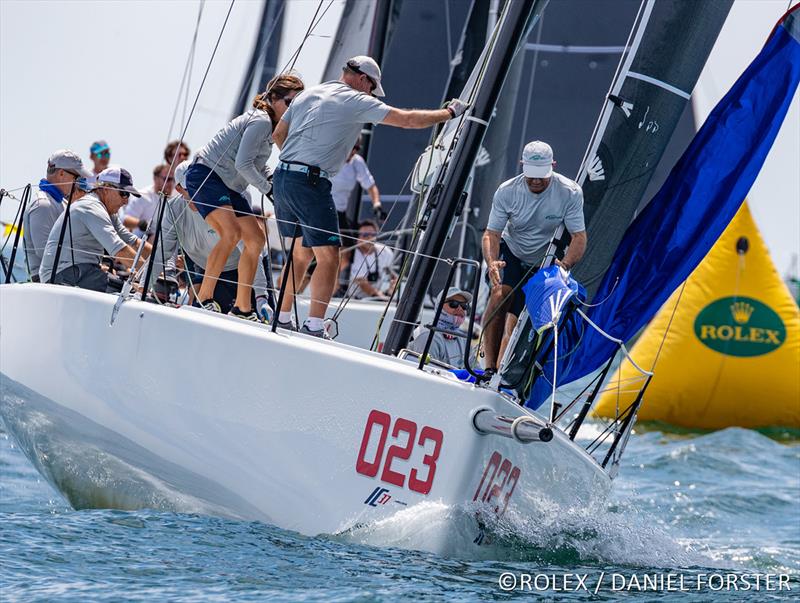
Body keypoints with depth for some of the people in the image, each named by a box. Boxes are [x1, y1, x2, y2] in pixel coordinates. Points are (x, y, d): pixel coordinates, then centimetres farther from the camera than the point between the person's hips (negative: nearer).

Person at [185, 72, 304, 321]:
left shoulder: (270, 124, 15)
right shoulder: (261, 121, -17)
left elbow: (258, 167, 20)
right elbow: (243, 164, -23)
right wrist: (268, 188, -13)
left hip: (228, 186, 11)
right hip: (205, 176, -11)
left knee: (255, 240, 7)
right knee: (231, 232, -28)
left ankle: (242, 308, 14)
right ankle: (204, 299, -25)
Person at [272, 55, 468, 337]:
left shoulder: (308, 94, 19)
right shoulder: (356, 101, -3)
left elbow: (278, 134, 24)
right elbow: (406, 120, -5)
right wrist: (449, 112, 6)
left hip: (282, 176, 8)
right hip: (310, 184, -8)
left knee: (300, 251, 19)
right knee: (328, 256, -6)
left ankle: (282, 320, 21)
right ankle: (314, 327, -13)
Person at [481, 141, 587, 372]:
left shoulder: (570, 193, -20)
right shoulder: (507, 191, -17)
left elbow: (579, 237, -18)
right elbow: (491, 234, -14)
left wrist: (564, 265, -37)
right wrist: (492, 262, -35)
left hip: (546, 262, 0)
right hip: (511, 252, 0)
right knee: (500, 294, -26)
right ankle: (489, 366, -26)